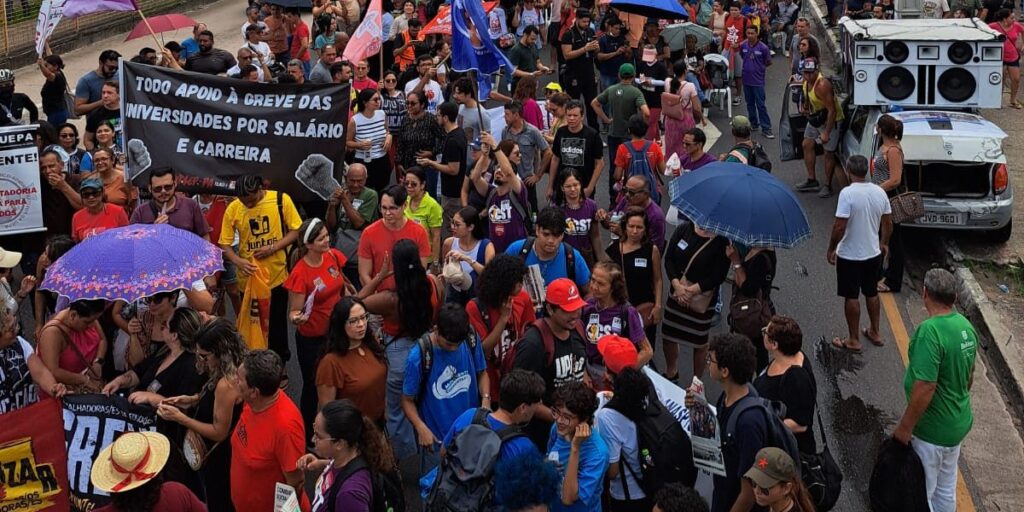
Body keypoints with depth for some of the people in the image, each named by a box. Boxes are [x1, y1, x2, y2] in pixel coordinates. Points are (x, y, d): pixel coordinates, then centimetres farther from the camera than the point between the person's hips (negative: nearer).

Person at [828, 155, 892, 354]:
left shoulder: (848, 193, -22)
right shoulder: (879, 192, -3)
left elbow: (839, 227, -24)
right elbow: (888, 223, 6)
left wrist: (831, 249, -10)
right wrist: (884, 243, 22)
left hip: (850, 255, -6)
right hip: (874, 253, 6)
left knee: (851, 297, 6)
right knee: (872, 293, 21)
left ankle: (854, 340, 14)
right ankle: (875, 333, 34)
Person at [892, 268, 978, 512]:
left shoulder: (930, 331, -27)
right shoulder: (966, 326, -1)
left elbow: (925, 387, -30)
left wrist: (905, 427, -20)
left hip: (932, 432, -8)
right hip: (959, 424, 8)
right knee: (946, 489, 23)